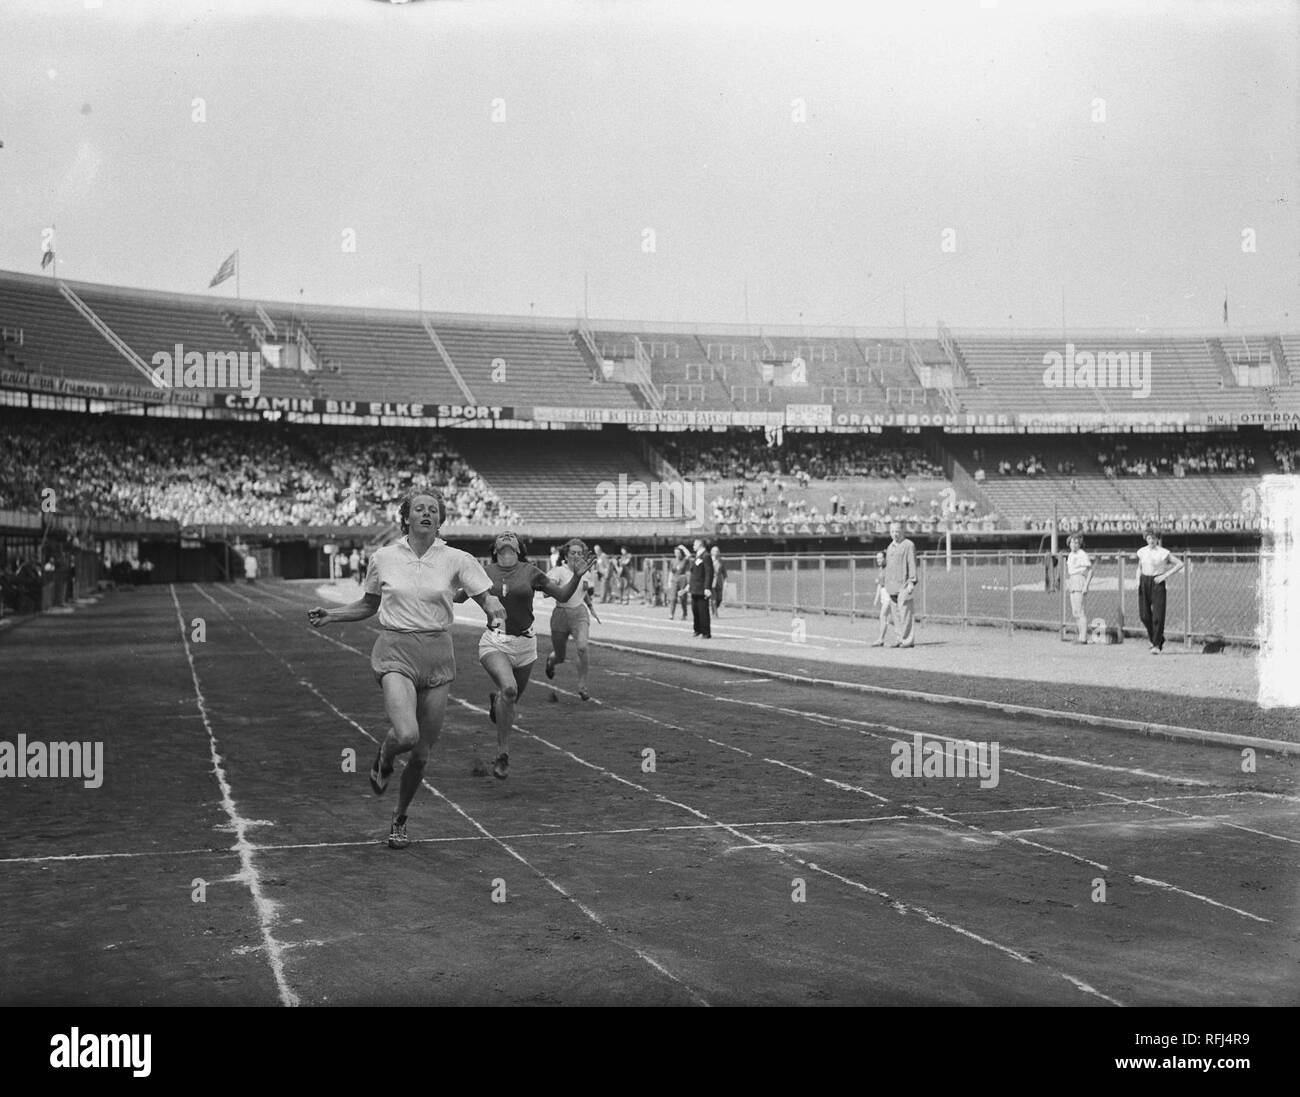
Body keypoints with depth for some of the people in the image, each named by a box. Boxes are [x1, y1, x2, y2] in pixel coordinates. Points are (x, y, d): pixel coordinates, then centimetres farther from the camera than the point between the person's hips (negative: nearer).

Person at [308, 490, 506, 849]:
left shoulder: (457, 560, 0)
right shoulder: (384, 558, 4)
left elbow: (488, 598, 0)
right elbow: (368, 605, 19)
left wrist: (496, 614, -23)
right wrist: (328, 616, 6)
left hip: (437, 657, 1)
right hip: (395, 654, -1)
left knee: (421, 753, 4)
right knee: (406, 735, -25)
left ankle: (399, 820, 28)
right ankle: (384, 757, 13)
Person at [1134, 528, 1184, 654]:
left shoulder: (1163, 553, -4)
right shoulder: (1142, 552, 9)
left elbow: (1180, 564, -3)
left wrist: (1165, 575, -9)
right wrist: (1138, 581, 5)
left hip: (1157, 583, -4)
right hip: (1144, 582, 4)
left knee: (1158, 615, -9)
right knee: (1144, 615, 2)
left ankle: (1157, 645, -5)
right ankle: (1157, 639, 23)